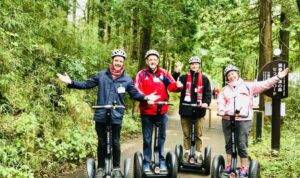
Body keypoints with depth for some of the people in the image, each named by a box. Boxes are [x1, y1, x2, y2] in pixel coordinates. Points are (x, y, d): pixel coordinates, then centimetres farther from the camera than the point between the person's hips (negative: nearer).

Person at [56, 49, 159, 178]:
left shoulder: (127, 80, 3)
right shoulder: (101, 75, 2)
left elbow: (135, 94, 7)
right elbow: (87, 84, 5)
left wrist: (146, 97, -10)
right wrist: (71, 82, -4)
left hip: (116, 117, 0)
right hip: (101, 116, 0)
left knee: (115, 143, 9)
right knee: (102, 143, 10)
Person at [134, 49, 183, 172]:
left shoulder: (164, 73, 5)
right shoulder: (141, 74, 1)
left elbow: (172, 86, -6)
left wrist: (178, 86, -29)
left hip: (162, 111, 2)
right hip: (147, 111, -1)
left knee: (161, 137, 11)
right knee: (147, 138, 7)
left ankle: (161, 160, 23)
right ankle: (146, 162, 16)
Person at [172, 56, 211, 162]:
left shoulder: (204, 79, 9)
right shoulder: (184, 78, 9)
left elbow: (208, 92, 4)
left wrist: (206, 102, -14)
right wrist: (176, 73, -14)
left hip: (199, 110, 0)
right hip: (186, 110, 1)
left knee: (198, 135, 5)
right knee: (186, 134, 9)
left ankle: (198, 154, 13)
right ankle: (186, 153, 19)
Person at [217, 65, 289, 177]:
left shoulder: (247, 86, 10)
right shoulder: (225, 89, 17)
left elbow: (264, 85, 2)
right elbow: (221, 101, 6)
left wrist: (278, 77, -8)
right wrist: (221, 110, -14)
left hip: (244, 120, -3)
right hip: (227, 120, 3)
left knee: (242, 145, -4)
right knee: (229, 144, 8)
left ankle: (244, 168, 5)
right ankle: (228, 166, 18)